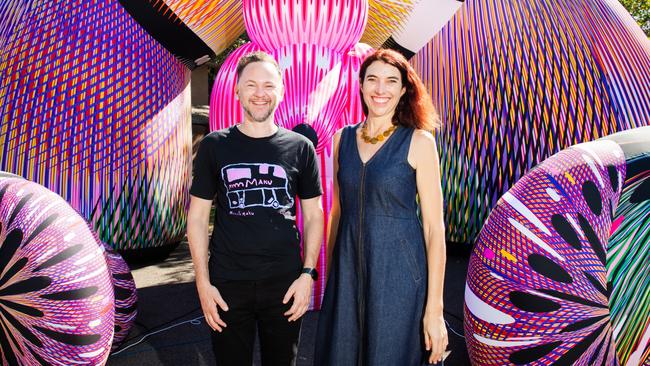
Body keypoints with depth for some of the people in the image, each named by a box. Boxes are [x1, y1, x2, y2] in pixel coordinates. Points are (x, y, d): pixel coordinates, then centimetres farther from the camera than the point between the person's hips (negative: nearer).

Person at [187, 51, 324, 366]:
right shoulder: (214, 146, 0)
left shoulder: (300, 147, 1)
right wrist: (203, 281, -4)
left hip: (285, 283, 1)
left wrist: (308, 273, -3)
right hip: (227, 283, 0)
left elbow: (313, 215, 4)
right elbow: (198, 216, 2)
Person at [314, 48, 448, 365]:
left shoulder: (418, 141, -7)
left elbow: (434, 227, -8)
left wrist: (434, 309, -11)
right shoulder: (343, 139, 5)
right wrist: (329, 273, 13)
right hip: (347, 270, 4)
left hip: (398, 271, -3)